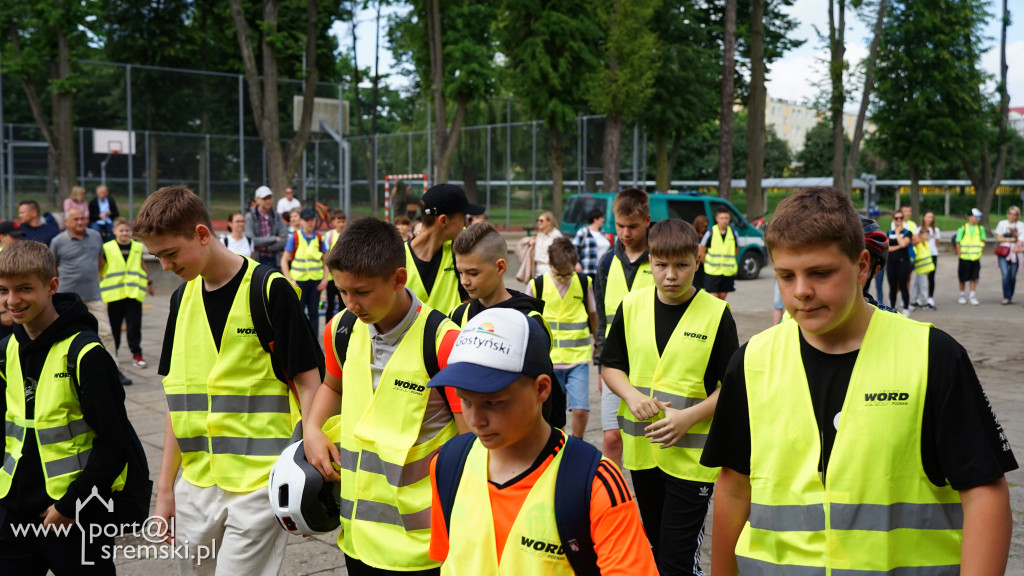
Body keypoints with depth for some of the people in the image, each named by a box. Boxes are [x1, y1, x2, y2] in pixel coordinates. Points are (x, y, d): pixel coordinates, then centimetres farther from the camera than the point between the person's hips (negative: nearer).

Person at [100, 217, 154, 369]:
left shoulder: (137, 247, 9)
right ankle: (112, 353, 23)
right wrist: (98, 288, 0)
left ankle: (136, 354, 1)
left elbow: (142, 266, 22)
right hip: (114, 293, -1)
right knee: (114, 324, 7)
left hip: (134, 292, 1)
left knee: (134, 324, -3)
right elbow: (100, 269, 5)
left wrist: (149, 283, 27)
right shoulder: (107, 248, 1)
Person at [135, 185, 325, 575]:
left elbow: (308, 381, -8)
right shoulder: (183, 297, 9)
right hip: (197, 485, 6)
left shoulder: (268, 289, -10)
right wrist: (165, 487, 14)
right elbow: (178, 397, 14)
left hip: (258, 482, -6)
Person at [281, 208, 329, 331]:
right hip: (298, 280, -2)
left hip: (316, 280, 2)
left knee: (314, 312, 7)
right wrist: (290, 280, -10)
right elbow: (284, 260, -1)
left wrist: (325, 279, -1)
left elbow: (326, 260, 11)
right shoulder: (294, 237, -2)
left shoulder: (319, 238, 6)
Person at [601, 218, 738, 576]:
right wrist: (632, 396, -10)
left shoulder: (717, 314, -10)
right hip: (641, 449, 4)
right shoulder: (632, 305, 0)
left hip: (692, 455, -4)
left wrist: (689, 416, -19)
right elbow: (611, 365, 9)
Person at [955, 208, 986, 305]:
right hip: (964, 258, -2)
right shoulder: (962, 229, -5)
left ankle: (973, 296, 5)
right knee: (963, 279, 7)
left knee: (973, 278, 1)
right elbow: (957, 243, -3)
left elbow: (983, 241, 11)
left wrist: (979, 252, 0)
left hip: (975, 258, 2)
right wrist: (960, 255, -7)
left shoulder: (980, 229, 5)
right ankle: (961, 296, 21)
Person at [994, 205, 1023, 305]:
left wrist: (1014, 233, -16)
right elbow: (999, 238, 4)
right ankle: (1006, 297, -10)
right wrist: (1010, 239, -5)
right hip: (1003, 252, -1)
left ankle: (1011, 297, 17)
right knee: (1005, 275, -14)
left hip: (1015, 253, 1)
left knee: (1013, 276, 3)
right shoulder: (1002, 223, 8)